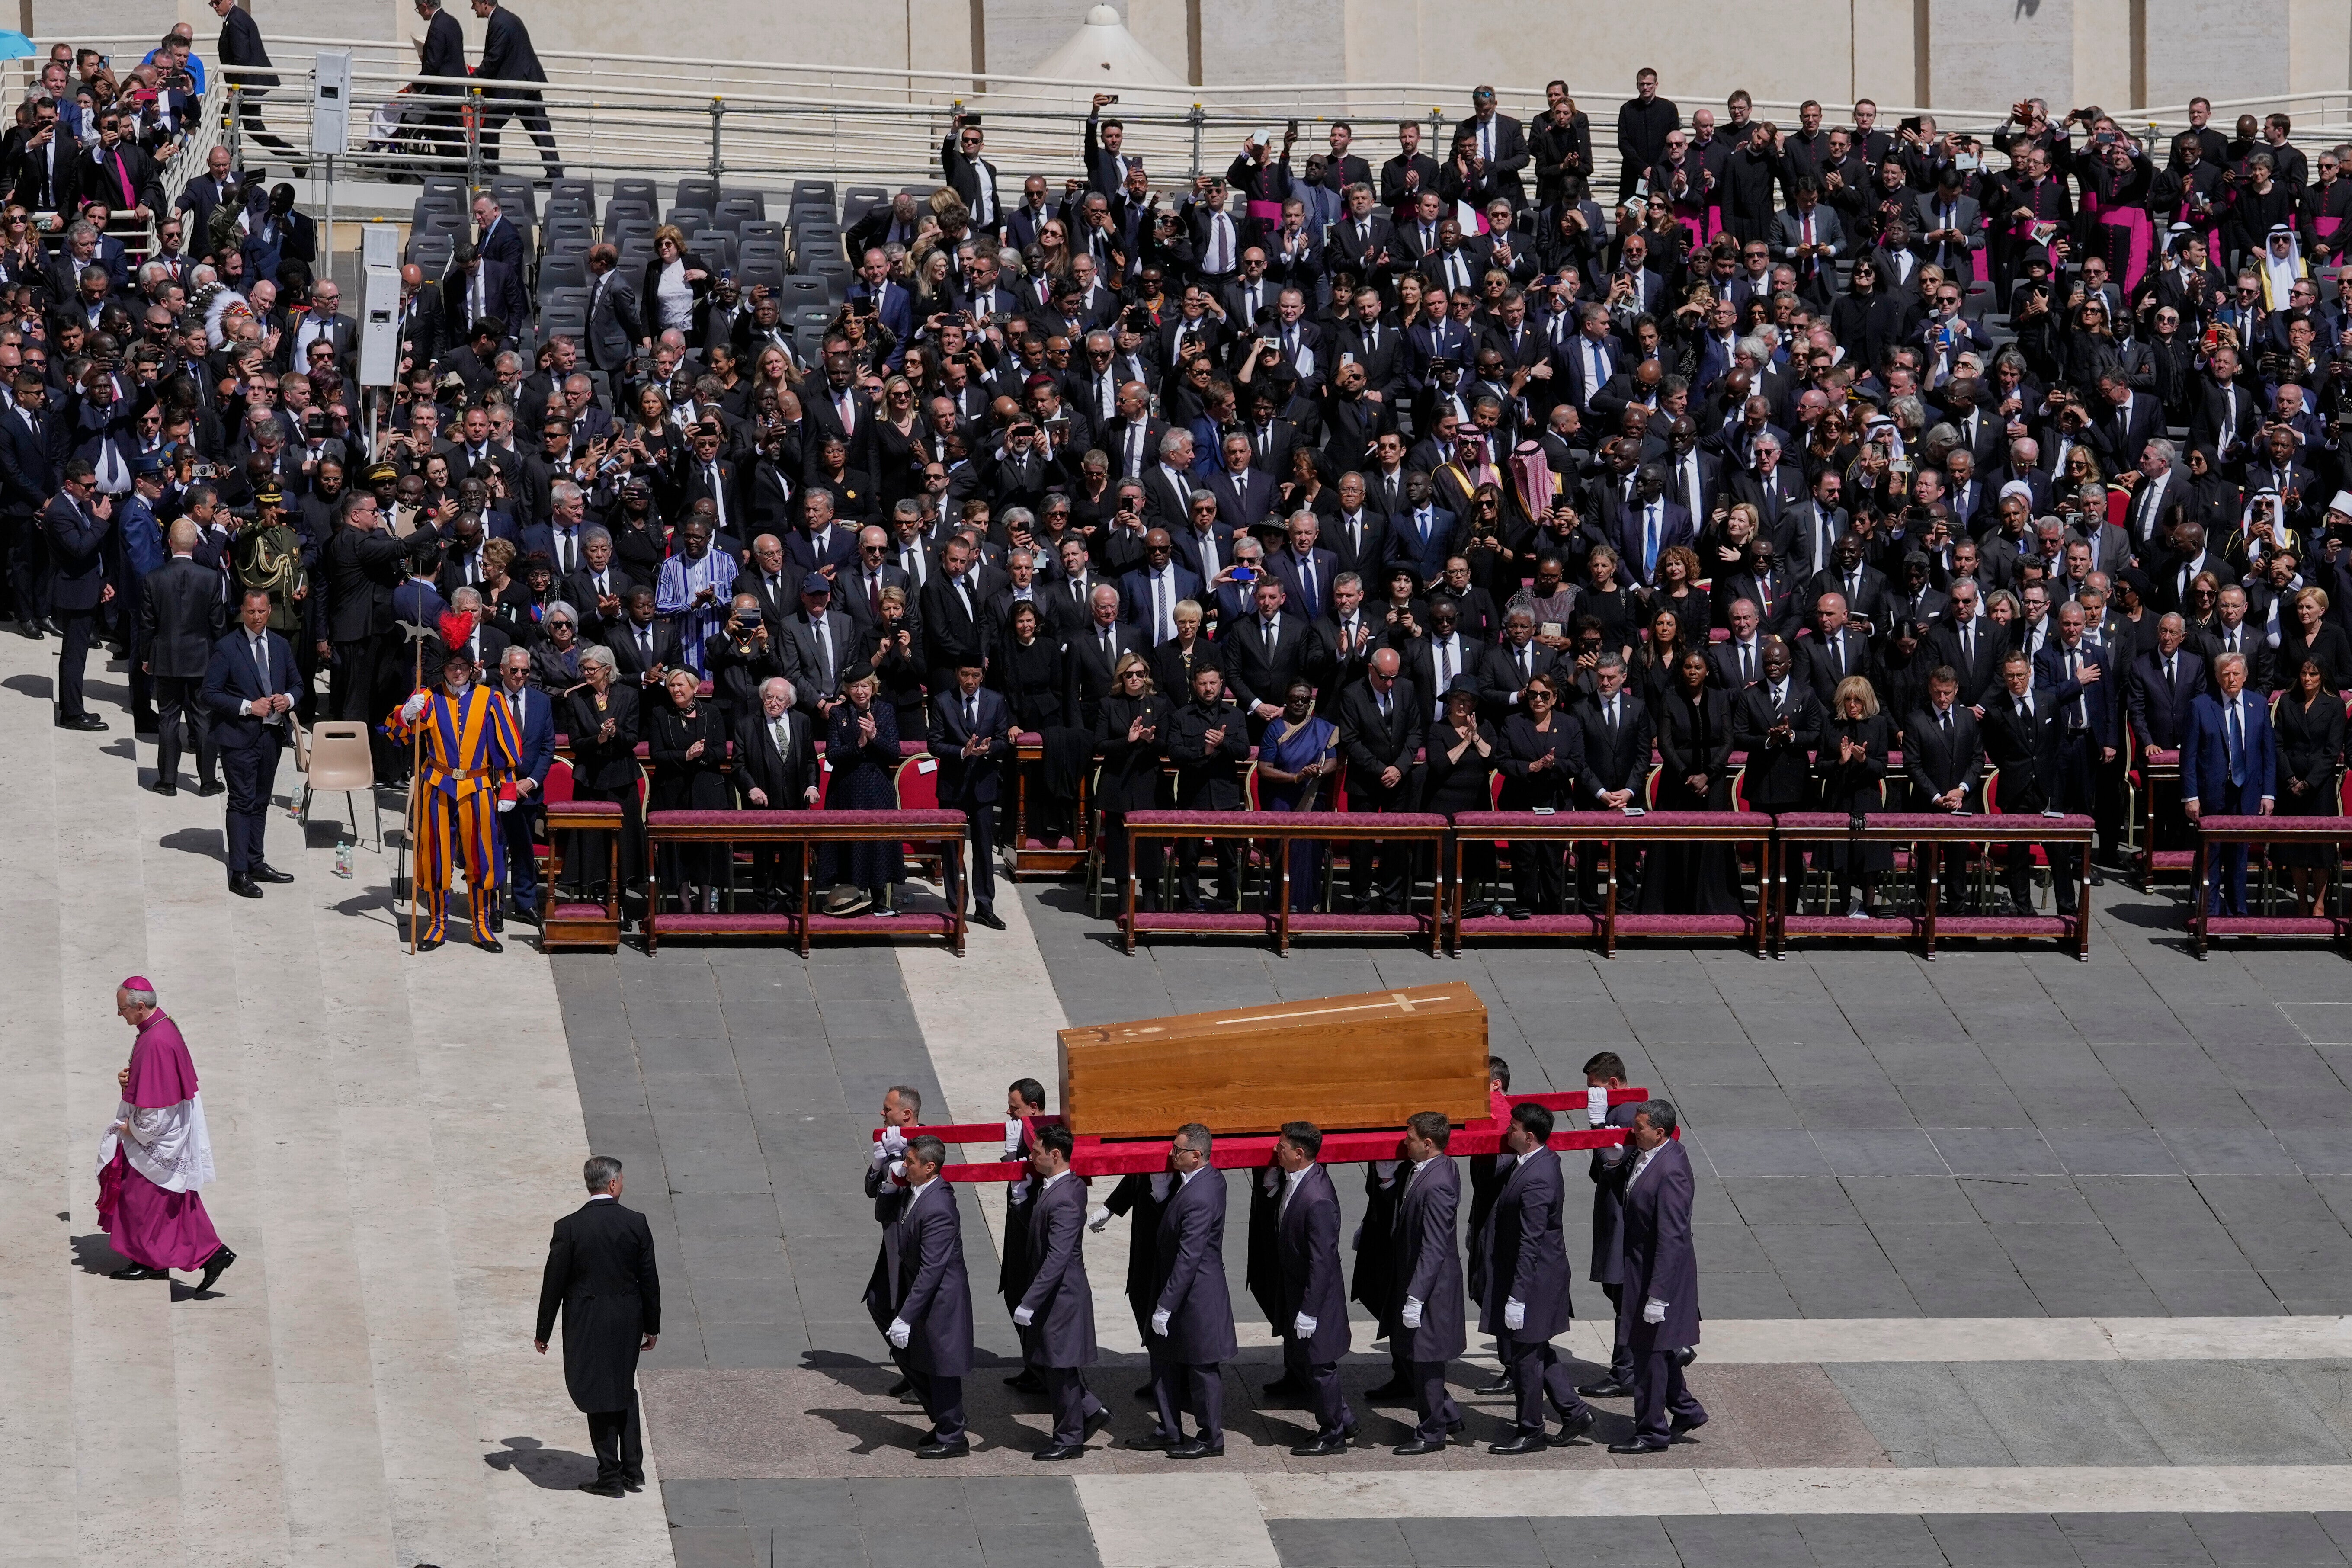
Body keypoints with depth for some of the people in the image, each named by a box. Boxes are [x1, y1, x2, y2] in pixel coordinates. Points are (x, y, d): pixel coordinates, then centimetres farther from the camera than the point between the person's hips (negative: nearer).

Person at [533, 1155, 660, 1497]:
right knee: (624, 1392, 19)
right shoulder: (636, 1224, -6)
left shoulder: (569, 1228, -13)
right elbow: (650, 1279, 0)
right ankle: (633, 1471, 20)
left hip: (586, 1327, -3)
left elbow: (554, 1283, -8)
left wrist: (543, 1332, 2)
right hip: (628, 1323, 3)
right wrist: (652, 1326, 13)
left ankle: (610, 1478, 9)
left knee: (599, 1397, 5)